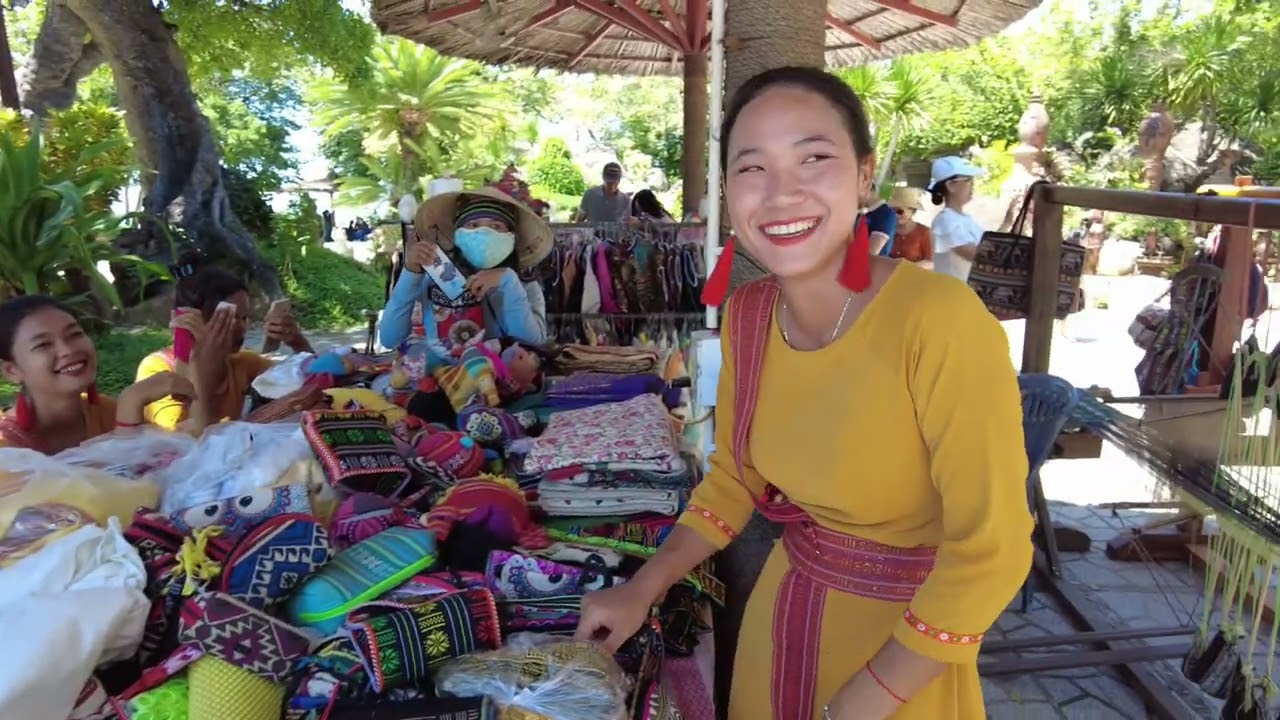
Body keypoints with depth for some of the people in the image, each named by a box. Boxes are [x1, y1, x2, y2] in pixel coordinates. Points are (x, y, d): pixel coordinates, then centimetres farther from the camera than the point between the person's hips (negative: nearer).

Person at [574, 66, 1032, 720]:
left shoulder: (942, 320, -27)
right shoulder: (745, 314, -8)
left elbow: (990, 552, -22)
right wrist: (641, 590, -1)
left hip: (906, 632, -5)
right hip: (784, 606, 6)